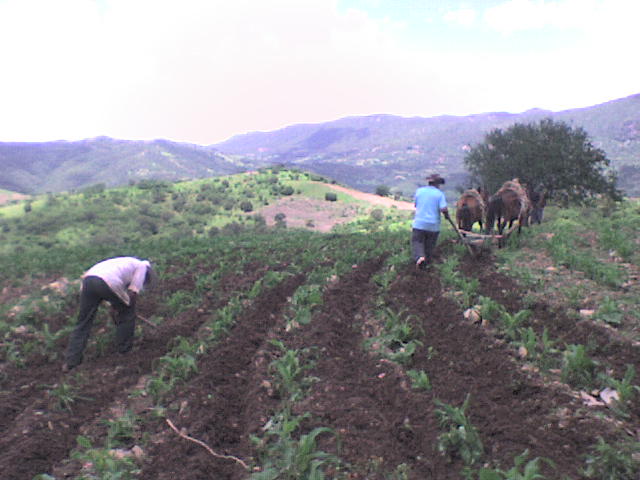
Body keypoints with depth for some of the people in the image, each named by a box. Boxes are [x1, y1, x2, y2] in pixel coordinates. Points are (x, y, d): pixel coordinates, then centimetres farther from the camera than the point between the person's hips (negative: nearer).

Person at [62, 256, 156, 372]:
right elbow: (133, 294, 9)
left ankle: (71, 362, 15)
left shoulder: (126, 263, 38)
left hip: (88, 279, 7)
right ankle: (124, 347, 30)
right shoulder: (142, 267, 19)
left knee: (83, 323, 16)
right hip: (108, 283, -7)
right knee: (128, 313, 19)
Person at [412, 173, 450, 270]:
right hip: (433, 225, -1)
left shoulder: (419, 191, 4)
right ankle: (424, 265, 20)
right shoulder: (439, 194, -5)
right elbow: (443, 209, -15)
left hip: (419, 223, 1)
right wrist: (447, 215, 5)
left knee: (417, 242, 4)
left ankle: (419, 257, -24)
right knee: (429, 247, 13)